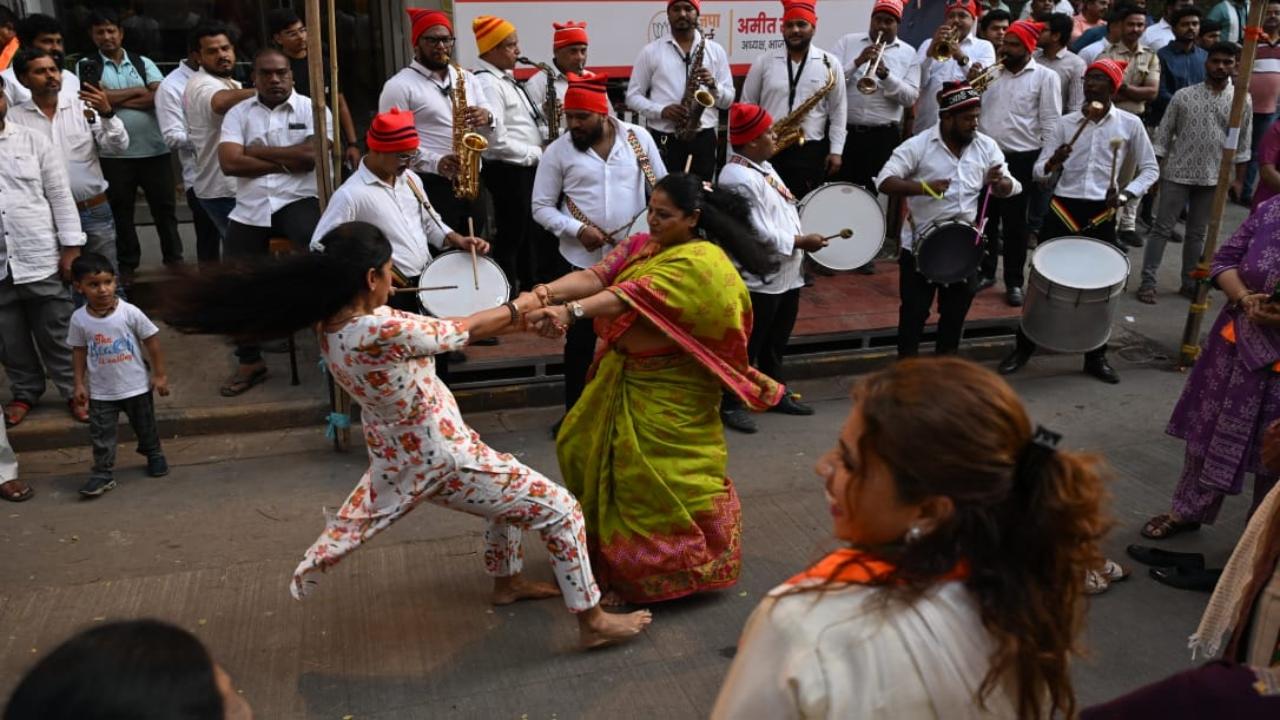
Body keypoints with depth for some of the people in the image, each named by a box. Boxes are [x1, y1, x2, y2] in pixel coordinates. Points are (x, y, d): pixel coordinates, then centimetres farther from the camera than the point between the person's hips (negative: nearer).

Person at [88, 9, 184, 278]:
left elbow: (161, 95, -7)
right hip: (114, 153, -1)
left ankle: (174, 259, 20)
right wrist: (137, 90, -4)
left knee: (164, 206, 7)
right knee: (121, 211, 9)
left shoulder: (143, 63, 8)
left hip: (155, 149, 1)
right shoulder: (88, 66, 4)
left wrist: (116, 100, -10)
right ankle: (127, 265, 20)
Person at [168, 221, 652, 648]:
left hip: (398, 459, 9)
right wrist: (516, 309, 4)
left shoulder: (331, 328, -5)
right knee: (559, 510, 6)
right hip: (443, 461, -9)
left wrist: (517, 320, 4)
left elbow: (435, 329, 1)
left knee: (508, 488, 33)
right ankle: (593, 622, 17)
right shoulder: (384, 330, -32)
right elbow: (464, 330, -16)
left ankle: (507, 581, 48)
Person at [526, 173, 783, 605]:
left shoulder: (702, 261, -19)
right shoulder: (641, 245, 6)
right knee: (585, 448, 15)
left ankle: (656, 573, 17)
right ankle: (607, 541, 37)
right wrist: (548, 291, -29)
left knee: (661, 476, -3)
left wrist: (571, 311, -44)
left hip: (671, 389, -8)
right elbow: (596, 276, -9)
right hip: (625, 376, 9)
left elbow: (636, 296, -33)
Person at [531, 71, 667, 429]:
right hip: (581, 258, -1)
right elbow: (541, 208, -2)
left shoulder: (638, 137, -2)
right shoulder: (557, 151, -4)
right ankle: (574, 411, 22)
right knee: (580, 337, 8)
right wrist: (577, 230, -17)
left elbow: (661, 185, 7)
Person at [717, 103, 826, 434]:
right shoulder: (738, 178, -22)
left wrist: (800, 239, 10)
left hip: (786, 274, 10)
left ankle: (775, 393, 35)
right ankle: (731, 404, 14)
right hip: (758, 279, -10)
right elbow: (761, 234, -25)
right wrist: (802, 241, -15)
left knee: (776, 342, 21)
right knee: (747, 346, 2)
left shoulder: (762, 166, 11)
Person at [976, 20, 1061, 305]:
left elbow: (1051, 124, -5)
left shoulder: (1045, 77, -2)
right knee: (985, 219, 11)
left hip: (1021, 159, -4)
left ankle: (1014, 282, 13)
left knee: (1015, 223, 3)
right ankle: (985, 272, 26)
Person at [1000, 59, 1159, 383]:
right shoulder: (1066, 122, 5)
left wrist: (1125, 194, -9)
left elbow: (1150, 169, 8)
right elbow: (1039, 173, 4)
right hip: (1062, 209, 1)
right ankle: (1023, 347, 15)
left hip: (1102, 214, 0)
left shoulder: (1130, 124, 2)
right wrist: (1052, 163, -18)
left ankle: (1096, 356, 21)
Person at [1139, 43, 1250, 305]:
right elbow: (1164, 134, 0)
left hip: (1213, 178, 2)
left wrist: (1239, 178, 5)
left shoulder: (1242, 102, 2)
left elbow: (1242, 143, 7)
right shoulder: (1183, 96, -3)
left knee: (1197, 233, 11)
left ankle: (1189, 283, 20)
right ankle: (1148, 282, 3)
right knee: (1162, 229, -1)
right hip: (1176, 174, -2)